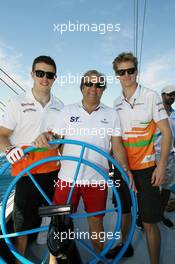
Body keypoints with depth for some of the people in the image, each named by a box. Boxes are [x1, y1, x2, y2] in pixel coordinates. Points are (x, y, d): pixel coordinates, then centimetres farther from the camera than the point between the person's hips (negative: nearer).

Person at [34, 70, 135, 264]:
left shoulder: (111, 114, 5)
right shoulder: (67, 111, 3)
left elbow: (117, 146, 4)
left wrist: (126, 169, -8)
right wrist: (44, 137, -19)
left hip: (97, 180, 1)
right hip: (67, 178, 0)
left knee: (96, 223, 15)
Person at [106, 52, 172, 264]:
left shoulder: (151, 96, -7)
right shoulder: (117, 102, 7)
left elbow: (166, 131, -7)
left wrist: (162, 165, -13)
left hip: (145, 167, -5)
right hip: (122, 166, 5)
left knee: (149, 222, 1)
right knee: (124, 210, 21)